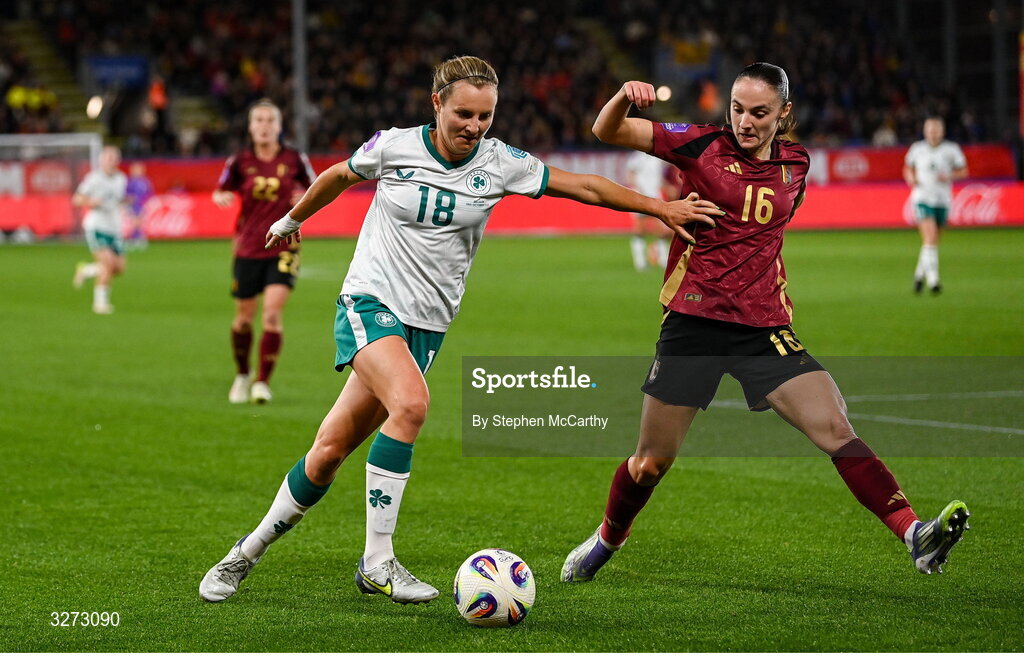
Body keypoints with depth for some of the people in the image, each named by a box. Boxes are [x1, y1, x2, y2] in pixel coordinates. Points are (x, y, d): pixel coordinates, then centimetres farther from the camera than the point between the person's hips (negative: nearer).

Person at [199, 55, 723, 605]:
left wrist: (660, 207, -3)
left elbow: (586, 187, 1)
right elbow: (339, 177, 14)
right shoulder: (393, 147, -6)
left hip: (427, 322, 3)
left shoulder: (500, 164, -2)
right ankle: (377, 561, -22)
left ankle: (252, 548, 19)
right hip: (370, 300, -3)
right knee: (411, 401, -31)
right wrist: (292, 220, 28)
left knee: (331, 451, -2)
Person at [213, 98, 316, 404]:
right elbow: (220, 193, 9)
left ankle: (263, 381, -8)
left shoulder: (295, 159, -1)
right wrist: (222, 197, -14)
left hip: (283, 248, -1)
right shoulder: (240, 161, 0)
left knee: (273, 312, -16)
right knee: (244, 316, 7)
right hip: (248, 249, 1)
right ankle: (242, 374, 31)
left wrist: (305, 198, -10)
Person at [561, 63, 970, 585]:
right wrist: (625, 96, -26)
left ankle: (914, 534, -23)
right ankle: (607, 539, 34)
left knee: (835, 429, -16)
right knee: (651, 462, 6)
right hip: (692, 324, -2)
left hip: (763, 327, 2)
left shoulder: (796, 164, 7)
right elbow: (607, 131, -6)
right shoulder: (703, 146, -2)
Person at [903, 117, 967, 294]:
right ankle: (932, 279, -20)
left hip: (943, 200, 2)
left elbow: (963, 171, 5)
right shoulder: (917, 149, 4)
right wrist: (911, 178, -4)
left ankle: (920, 273, 32)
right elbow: (908, 169, 18)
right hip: (922, 198, -2)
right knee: (930, 238, -17)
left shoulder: (951, 150, 1)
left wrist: (949, 176, -13)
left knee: (934, 241, 10)